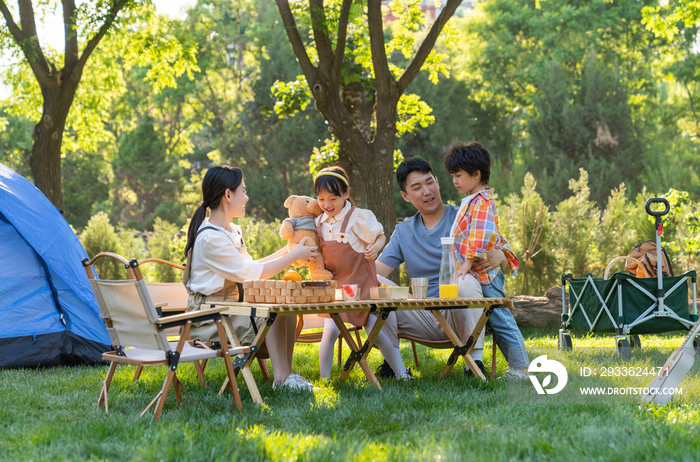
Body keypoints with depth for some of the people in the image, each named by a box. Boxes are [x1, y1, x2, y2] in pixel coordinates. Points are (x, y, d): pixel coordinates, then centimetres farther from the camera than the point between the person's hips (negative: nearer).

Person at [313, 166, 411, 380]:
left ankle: (401, 374, 7)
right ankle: (324, 379, -1)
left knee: (376, 331, -4)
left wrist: (374, 248, -23)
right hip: (333, 286, 3)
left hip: (360, 284, -3)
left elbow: (380, 236, -2)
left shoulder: (359, 217, -9)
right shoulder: (318, 223, 6)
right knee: (330, 330, -12)